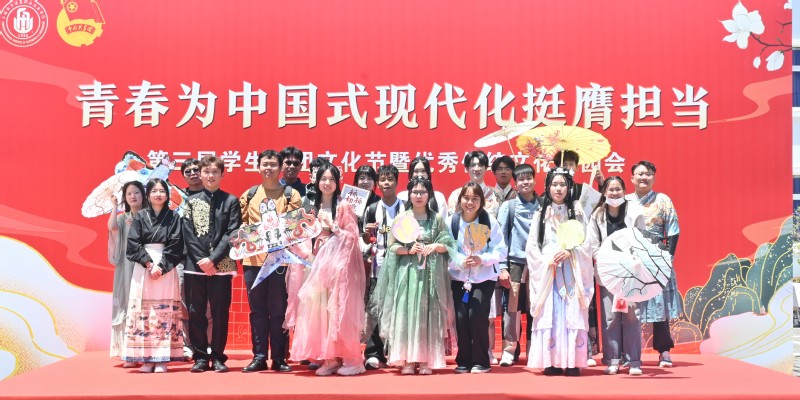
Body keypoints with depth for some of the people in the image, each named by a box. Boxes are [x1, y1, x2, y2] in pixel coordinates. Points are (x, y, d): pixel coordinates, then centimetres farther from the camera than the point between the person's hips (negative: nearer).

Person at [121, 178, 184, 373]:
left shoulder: (174, 217, 6)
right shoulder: (140, 216, 9)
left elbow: (176, 246, -1)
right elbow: (133, 245, 1)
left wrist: (161, 266, -11)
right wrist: (148, 263, -10)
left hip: (166, 270, -1)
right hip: (142, 269, 1)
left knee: (165, 313, -4)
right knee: (142, 312, -4)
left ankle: (162, 359, -2)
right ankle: (146, 358, -1)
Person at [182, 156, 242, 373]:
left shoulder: (231, 201, 4)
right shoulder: (191, 201, 10)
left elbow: (232, 234, -4)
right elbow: (188, 235, 3)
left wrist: (213, 259, -13)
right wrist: (202, 260, -9)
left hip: (221, 265, -2)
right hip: (195, 265, 2)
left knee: (220, 312, 2)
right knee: (196, 312, 3)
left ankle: (218, 356, 10)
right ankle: (200, 356, 12)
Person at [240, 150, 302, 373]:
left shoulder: (291, 195, 4)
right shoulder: (248, 195, 12)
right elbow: (242, 223, 15)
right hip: (254, 259, 2)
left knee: (279, 310, 2)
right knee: (257, 310, 7)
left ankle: (279, 358, 9)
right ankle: (259, 357, 13)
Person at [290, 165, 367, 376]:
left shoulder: (343, 206, -4)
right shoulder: (315, 207, 14)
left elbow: (353, 237, -6)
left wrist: (333, 227, -14)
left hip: (340, 261, -6)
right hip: (321, 261, 6)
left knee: (340, 308, -8)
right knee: (321, 307, -1)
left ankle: (352, 360, -2)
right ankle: (330, 358, 5)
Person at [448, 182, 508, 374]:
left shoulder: (489, 221, -10)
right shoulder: (452, 221, -7)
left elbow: (501, 251, -10)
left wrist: (482, 259, -25)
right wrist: (461, 262, -24)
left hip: (484, 278, -2)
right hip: (459, 278, 2)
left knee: (476, 315, -13)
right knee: (461, 317, -5)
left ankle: (480, 361, 4)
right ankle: (463, 360, 14)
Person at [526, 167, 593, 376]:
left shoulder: (577, 213, 9)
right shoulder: (540, 214, 10)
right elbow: (531, 246, 5)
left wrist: (569, 252, -13)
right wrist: (547, 261, -10)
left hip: (571, 274, 0)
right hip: (546, 272, 0)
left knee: (572, 314, -6)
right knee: (549, 315, -5)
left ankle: (572, 362, -5)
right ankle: (551, 362, -3)